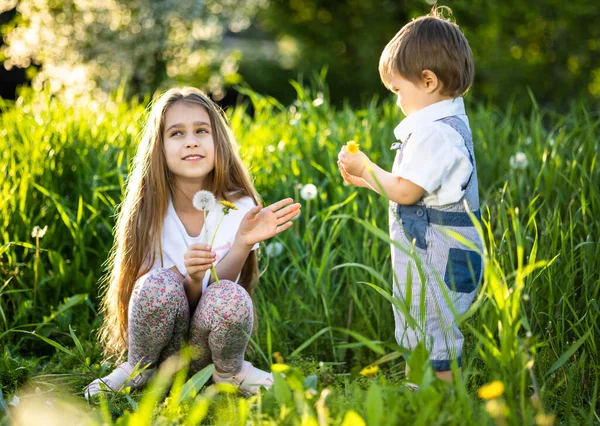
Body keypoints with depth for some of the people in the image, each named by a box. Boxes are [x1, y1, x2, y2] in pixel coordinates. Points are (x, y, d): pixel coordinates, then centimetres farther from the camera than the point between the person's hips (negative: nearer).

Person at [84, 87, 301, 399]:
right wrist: (191, 280, -35)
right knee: (161, 283, -32)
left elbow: (219, 295, -15)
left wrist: (243, 243, -33)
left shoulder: (239, 209, -9)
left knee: (231, 297, -33)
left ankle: (229, 372, -1)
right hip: (161, 347, 0)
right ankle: (138, 369, -3)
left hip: (205, 349, 0)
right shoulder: (150, 211, -9)